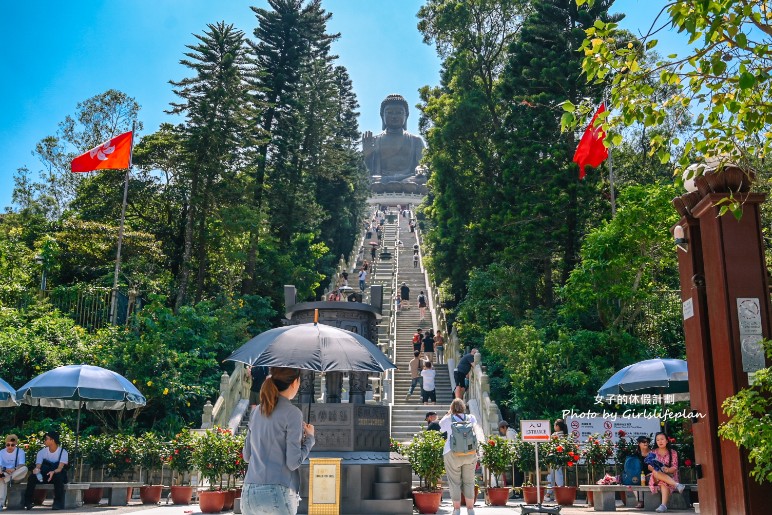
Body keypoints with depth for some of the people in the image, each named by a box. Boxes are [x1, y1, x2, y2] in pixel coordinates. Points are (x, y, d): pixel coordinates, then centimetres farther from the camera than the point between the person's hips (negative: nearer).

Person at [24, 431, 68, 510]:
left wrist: (53, 472, -47)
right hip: (44, 476, 3)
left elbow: (60, 468, -24)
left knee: (58, 477, -38)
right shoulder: (42, 452, 1)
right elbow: (38, 466, -8)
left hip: (57, 475, -3)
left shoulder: (63, 452, -10)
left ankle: (58, 503, -35)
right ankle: (27, 502, -19)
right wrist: (36, 470, -35)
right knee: (32, 478, -26)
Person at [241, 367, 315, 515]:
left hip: (249, 493, 6)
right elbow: (293, 462, -11)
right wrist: (309, 438, 5)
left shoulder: (256, 412, 10)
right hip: (278, 493, -6)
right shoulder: (292, 413, -9)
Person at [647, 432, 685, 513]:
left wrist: (668, 470, -25)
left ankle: (664, 505, -53)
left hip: (669, 476, -1)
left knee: (664, 482, -39)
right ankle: (677, 485, -46)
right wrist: (653, 468, -20)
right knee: (656, 472, -37)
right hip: (656, 477, 2)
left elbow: (674, 468, -2)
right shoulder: (653, 453, 14)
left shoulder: (673, 453, 9)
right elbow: (649, 467, 5)